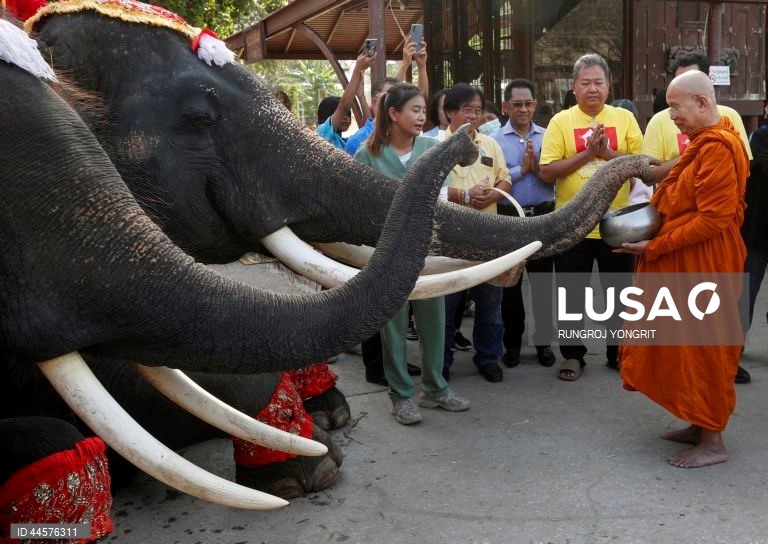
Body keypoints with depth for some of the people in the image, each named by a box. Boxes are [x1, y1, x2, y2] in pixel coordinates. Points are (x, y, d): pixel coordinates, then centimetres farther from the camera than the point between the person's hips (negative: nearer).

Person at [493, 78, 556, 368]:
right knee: (510, 282, 10)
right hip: (508, 217, -1)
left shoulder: (547, 137, 4)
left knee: (543, 280, 9)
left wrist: (537, 167, -18)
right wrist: (521, 169, -15)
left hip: (543, 216, 1)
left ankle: (544, 341, 22)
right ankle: (512, 342, 22)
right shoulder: (494, 140, -3)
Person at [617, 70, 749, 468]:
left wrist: (654, 248, -20)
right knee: (689, 348, 16)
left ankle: (713, 442, 10)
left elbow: (712, 219, -23)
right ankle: (701, 425, 28)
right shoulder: (704, 142, 14)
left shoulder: (718, 147, -19)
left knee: (703, 350, -1)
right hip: (688, 263, 10)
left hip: (703, 264, -10)